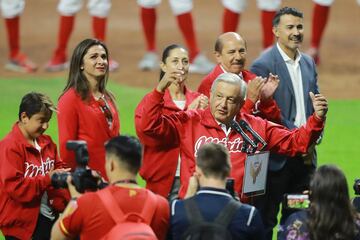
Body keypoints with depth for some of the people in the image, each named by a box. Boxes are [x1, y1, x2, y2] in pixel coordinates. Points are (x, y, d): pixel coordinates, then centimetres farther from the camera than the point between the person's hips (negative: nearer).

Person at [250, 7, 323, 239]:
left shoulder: (309, 63, 13)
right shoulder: (263, 65, -10)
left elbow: (315, 105, 15)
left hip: (305, 156, 6)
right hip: (276, 156, -6)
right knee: (266, 220, 1)